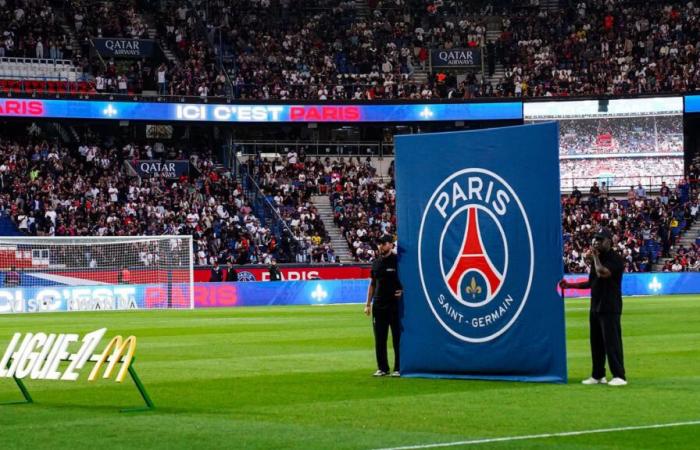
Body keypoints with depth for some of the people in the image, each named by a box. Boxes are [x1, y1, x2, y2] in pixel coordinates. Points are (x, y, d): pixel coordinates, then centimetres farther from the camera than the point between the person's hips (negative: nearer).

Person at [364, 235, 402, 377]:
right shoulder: (376, 263, 12)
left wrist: (403, 291, -18)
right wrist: (368, 304, 14)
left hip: (395, 305, -6)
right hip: (379, 305, 6)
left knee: (397, 338, -1)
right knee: (379, 339, 7)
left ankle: (399, 368, 4)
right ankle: (382, 368, 15)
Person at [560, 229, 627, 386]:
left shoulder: (616, 259, -11)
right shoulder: (597, 258, 15)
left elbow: (602, 273, -28)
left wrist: (595, 257, -12)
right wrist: (569, 285, 15)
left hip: (610, 308, -8)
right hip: (595, 307, 8)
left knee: (612, 342, -11)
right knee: (596, 343, 11)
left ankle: (619, 376, -10)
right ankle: (597, 375, 19)